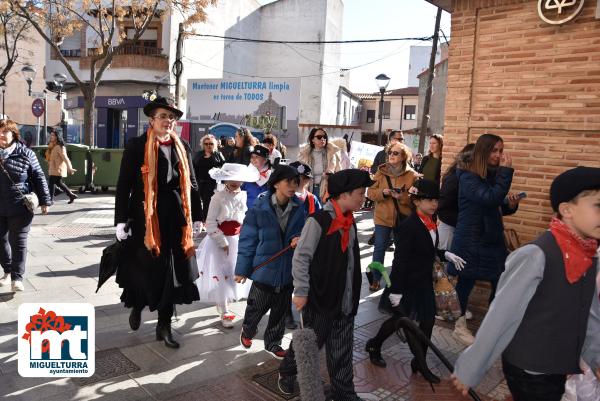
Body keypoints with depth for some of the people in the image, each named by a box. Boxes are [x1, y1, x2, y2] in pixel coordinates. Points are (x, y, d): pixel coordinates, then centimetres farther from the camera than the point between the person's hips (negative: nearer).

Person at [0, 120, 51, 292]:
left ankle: (17, 278, 3)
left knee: (18, 242, -1)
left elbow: (39, 177, -3)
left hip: (20, 207, -5)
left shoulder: (25, 153, -5)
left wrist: (44, 200, -5)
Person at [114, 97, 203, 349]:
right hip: (146, 218, -3)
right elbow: (124, 184, -4)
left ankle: (164, 326, 22)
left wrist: (196, 216, 10)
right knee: (145, 269, 6)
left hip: (176, 219, 4)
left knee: (172, 271, 7)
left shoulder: (182, 147, 10)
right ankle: (137, 305, 39)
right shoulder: (137, 146, -2)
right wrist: (121, 220, -9)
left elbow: (191, 184, 13)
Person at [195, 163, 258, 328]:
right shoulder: (218, 197, -15)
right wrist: (223, 242, -17)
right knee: (221, 277, 1)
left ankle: (222, 305, 33)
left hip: (238, 240, 5)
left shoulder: (244, 196, 0)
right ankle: (224, 313, 14)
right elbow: (211, 224, -16)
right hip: (219, 241, -5)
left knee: (235, 274, 12)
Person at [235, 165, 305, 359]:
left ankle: (273, 343, 39)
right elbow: (247, 240, -10)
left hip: (287, 269, 3)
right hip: (264, 268, -3)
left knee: (280, 310, 17)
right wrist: (242, 269, -6)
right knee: (257, 307, 13)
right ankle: (247, 331, 45)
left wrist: (298, 238, -19)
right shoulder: (259, 208, -16)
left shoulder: (298, 208, -8)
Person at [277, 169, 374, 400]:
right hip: (320, 297, -6)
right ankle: (286, 372, 40)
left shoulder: (349, 221, 5)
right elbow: (301, 257, -17)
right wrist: (301, 292, -16)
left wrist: (354, 292, 18)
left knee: (342, 352, 13)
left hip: (345, 301, 6)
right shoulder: (319, 220, -20)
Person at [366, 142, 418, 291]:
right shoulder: (381, 171, 1)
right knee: (380, 248, 4)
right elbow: (370, 192, -2)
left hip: (403, 217, 0)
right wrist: (383, 192, -20)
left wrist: (402, 196, -24)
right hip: (383, 217, 1)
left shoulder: (412, 175, -4)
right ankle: (376, 279, 18)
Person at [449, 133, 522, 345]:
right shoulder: (468, 177, -14)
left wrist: (510, 205, -4)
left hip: (493, 239, 7)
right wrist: (506, 171, -23)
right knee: (465, 282, 5)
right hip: (470, 241, -7)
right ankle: (459, 325, 23)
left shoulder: (493, 176, 8)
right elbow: (490, 199, -28)